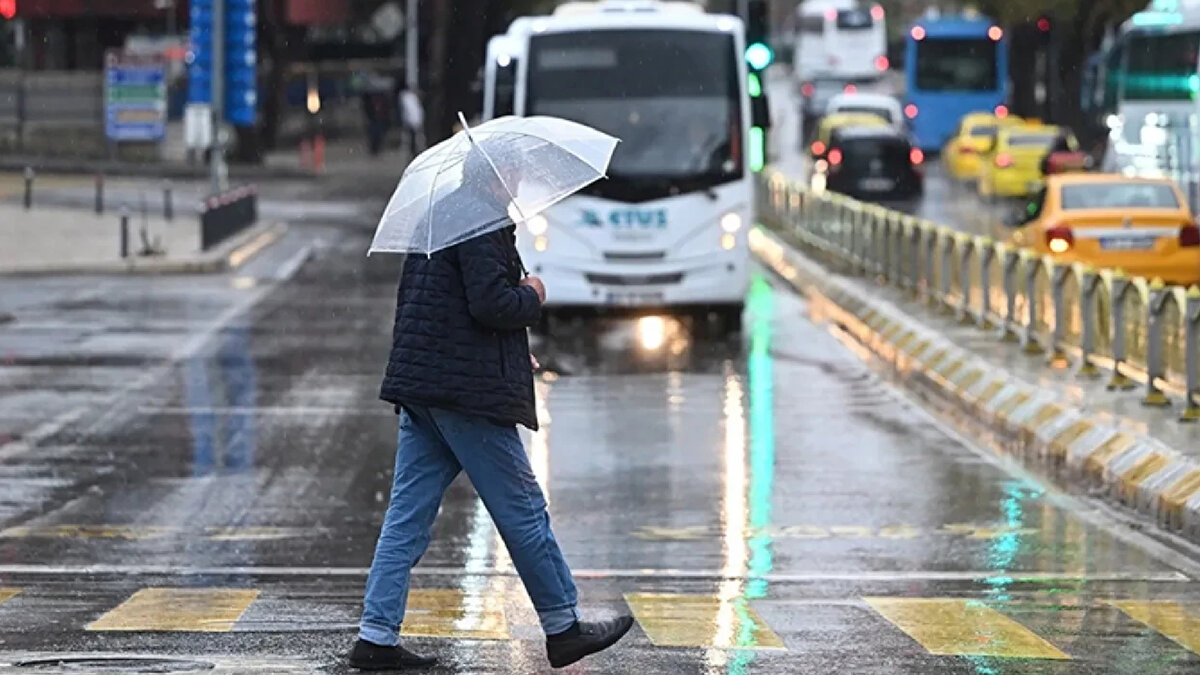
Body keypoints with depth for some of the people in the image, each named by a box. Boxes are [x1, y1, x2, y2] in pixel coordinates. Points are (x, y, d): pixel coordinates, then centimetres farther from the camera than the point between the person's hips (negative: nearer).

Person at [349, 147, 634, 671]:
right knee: (522, 511, 2)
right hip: (469, 392, -9)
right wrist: (532, 298, -2)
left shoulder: (434, 219, 18)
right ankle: (562, 629, 11)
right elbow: (490, 304, -22)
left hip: (419, 390, 9)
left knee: (407, 516, 6)